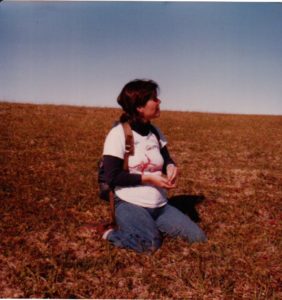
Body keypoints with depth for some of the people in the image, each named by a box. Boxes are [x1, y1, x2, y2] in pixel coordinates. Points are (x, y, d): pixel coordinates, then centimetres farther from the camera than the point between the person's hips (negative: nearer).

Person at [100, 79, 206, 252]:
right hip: (130, 204, -6)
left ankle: (150, 226, 14)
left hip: (160, 205, 6)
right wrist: (148, 178, -19)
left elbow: (166, 159, 15)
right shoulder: (118, 134, -12)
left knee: (198, 238, -3)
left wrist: (171, 167, -10)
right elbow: (112, 177, -15)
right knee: (151, 244, -32)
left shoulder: (155, 132, 7)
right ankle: (111, 234, -4)